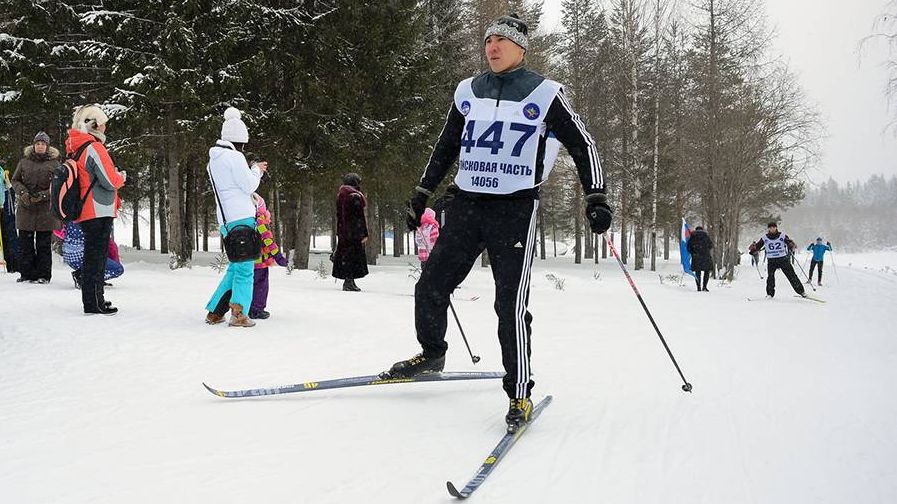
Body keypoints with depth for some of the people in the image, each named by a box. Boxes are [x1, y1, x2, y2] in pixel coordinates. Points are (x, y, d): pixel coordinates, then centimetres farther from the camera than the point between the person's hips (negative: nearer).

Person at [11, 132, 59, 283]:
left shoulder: (54, 163, 3)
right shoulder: (24, 162, 11)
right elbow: (15, 180, 13)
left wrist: (43, 195, -15)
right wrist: (23, 192, -7)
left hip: (46, 209, -3)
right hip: (26, 208, 3)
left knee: (43, 244, 0)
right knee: (25, 242, 3)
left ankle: (43, 275, 6)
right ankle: (26, 273, 11)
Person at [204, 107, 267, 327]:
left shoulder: (213, 160, 19)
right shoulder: (235, 156, -8)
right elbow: (249, 185, -8)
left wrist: (254, 170, 24)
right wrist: (256, 170, 10)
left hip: (225, 220, 8)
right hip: (241, 217, -8)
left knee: (236, 266, 15)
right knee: (245, 268, -6)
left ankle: (214, 311, 13)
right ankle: (238, 313, -14)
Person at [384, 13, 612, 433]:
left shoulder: (544, 95, -1)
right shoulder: (468, 92, 10)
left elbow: (581, 146, 3)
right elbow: (445, 147, 21)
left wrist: (596, 197, -6)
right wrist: (421, 195, 20)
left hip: (516, 210, -4)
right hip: (467, 205, 4)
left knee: (511, 305, -10)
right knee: (431, 286, 4)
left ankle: (519, 394, 1)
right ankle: (431, 354, 30)